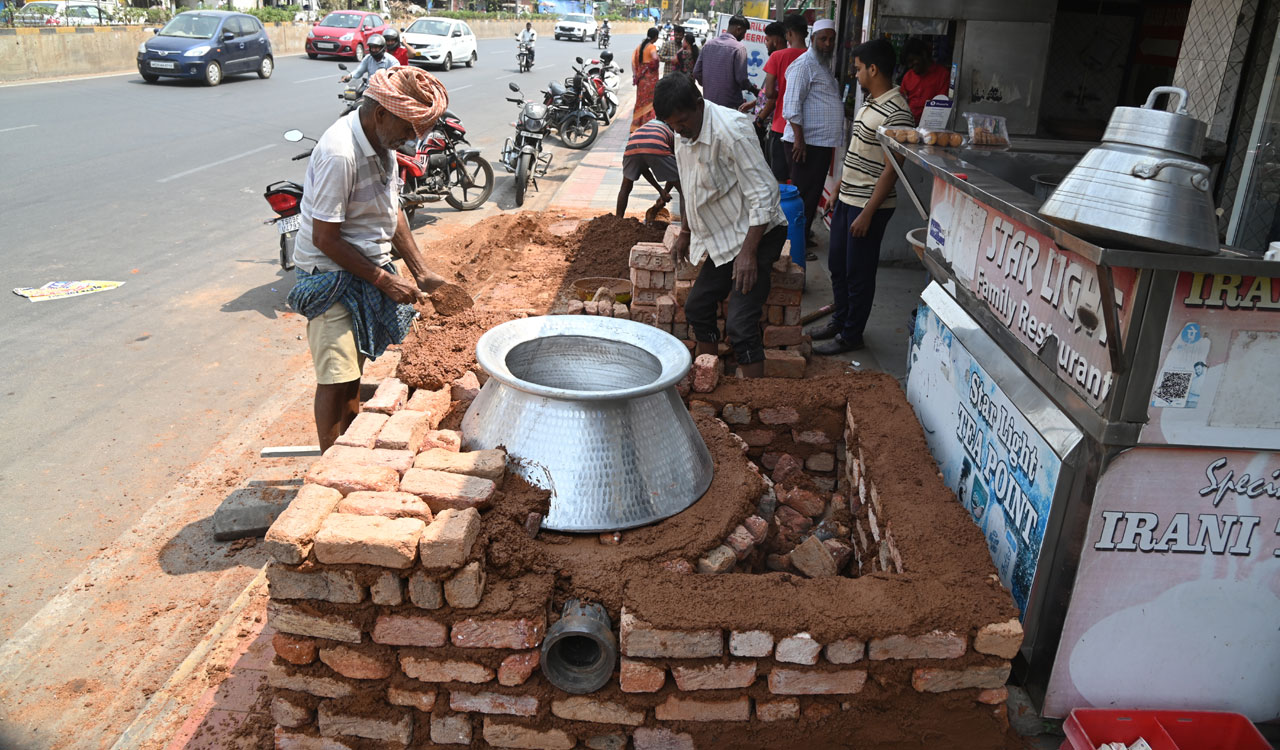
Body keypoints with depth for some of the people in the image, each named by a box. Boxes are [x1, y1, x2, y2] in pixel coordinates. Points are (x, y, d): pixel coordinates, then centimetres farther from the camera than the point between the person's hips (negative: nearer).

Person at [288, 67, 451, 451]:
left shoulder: (383, 142, 1)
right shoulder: (339, 154, -27)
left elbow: (392, 210, 12)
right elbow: (325, 239, -23)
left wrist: (420, 270, 7)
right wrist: (384, 280, -19)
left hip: (368, 268, 8)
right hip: (331, 275, -8)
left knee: (353, 370, 18)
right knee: (338, 379, -7)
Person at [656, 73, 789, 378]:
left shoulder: (731, 131, -23)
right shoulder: (685, 133, 3)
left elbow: (763, 194, -25)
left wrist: (748, 252, -27)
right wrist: (686, 232, 27)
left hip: (757, 235, -9)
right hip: (723, 239, 9)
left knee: (740, 322, -16)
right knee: (697, 306, 14)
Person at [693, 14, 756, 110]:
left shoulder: (708, 44, 7)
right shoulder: (738, 48, -11)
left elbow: (696, 72, 6)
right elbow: (741, 78, -14)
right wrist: (754, 89, 5)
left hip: (709, 101, 6)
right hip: (730, 104, -5)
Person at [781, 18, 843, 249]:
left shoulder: (824, 65, 19)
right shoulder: (804, 64, -10)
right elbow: (792, 105, -18)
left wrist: (844, 104, 15)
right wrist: (799, 139, -22)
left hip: (822, 143, 9)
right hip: (805, 143, -9)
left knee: (813, 195, 14)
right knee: (803, 196, -6)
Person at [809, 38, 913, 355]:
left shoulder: (896, 112, -19)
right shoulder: (870, 102, 11)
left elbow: (891, 170, -20)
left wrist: (868, 213, -21)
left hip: (869, 205, -9)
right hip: (847, 199, 9)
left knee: (858, 273, 2)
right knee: (837, 265, 18)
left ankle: (851, 335, 15)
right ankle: (840, 320, 35)